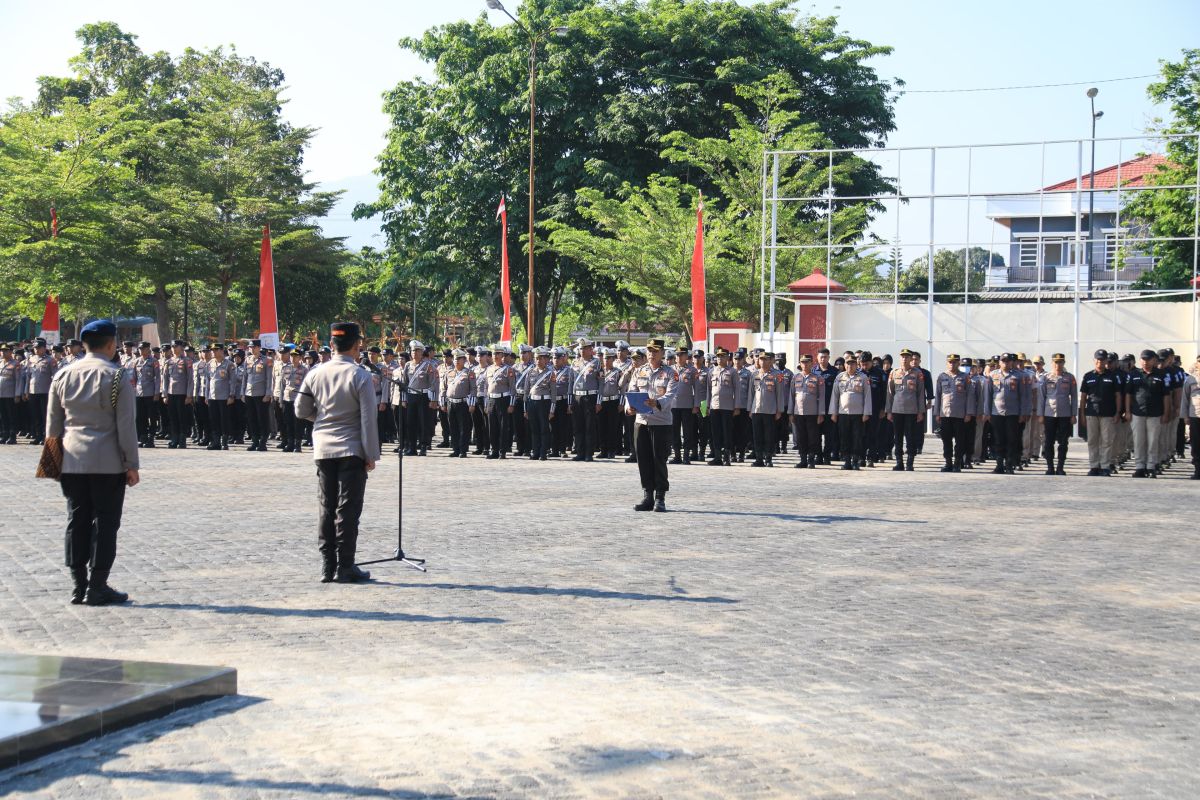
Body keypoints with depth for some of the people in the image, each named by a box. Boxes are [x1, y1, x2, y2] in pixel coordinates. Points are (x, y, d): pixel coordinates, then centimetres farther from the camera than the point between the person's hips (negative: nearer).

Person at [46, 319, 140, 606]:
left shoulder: (63, 375, 7)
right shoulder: (116, 377, -8)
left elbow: (53, 424, 10)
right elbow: (126, 426, -8)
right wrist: (132, 464, -3)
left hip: (72, 461, 5)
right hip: (108, 463, -5)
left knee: (77, 522, 9)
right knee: (105, 523, 1)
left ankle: (79, 585, 11)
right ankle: (97, 588, 1)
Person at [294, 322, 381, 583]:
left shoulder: (315, 373, 2)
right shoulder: (360, 376, -11)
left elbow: (301, 410, 8)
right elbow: (368, 418, -12)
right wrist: (371, 454, -7)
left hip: (323, 449, 4)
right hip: (352, 450, -4)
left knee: (326, 507, 10)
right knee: (348, 508, 0)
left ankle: (327, 566, 13)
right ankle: (345, 567, 1)